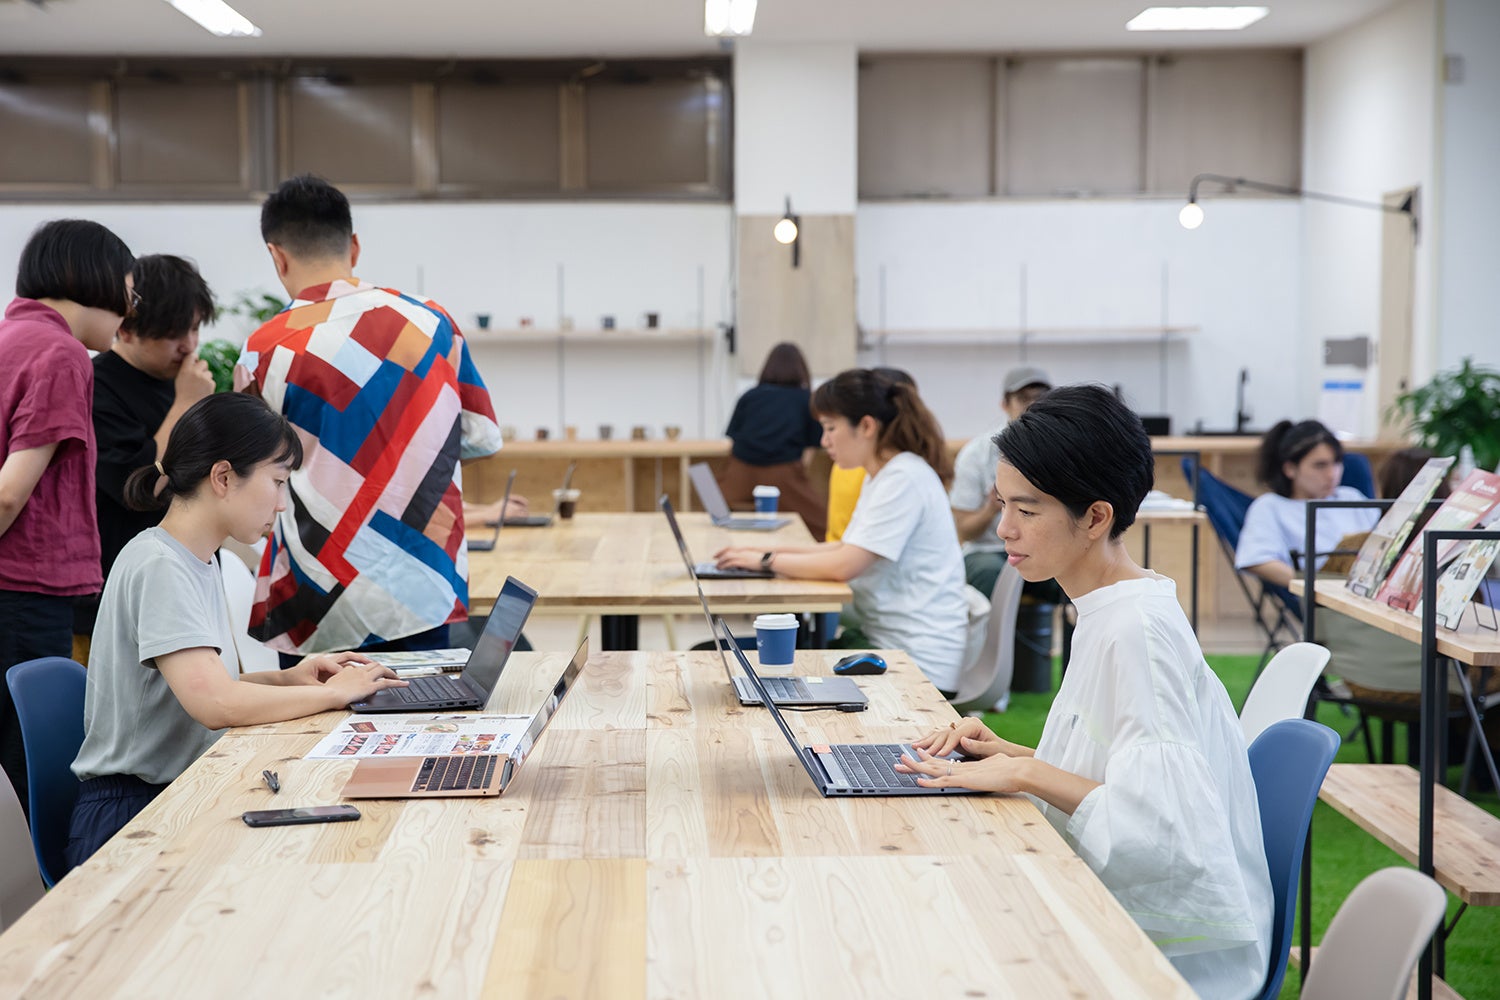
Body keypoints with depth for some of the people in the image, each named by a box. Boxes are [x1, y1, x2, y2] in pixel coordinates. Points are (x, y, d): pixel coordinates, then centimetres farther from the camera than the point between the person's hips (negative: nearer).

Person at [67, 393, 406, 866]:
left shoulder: (199, 562, 13)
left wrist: (285, 679, 0)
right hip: (131, 816, -9)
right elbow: (215, 703, -27)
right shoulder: (158, 566, -17)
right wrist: (334, 692, -15)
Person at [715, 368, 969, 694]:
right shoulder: (879, 475, 15)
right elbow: (847, 547, 19)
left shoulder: (904, 478, -18)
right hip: (879, 636, 10)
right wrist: (771, 550, 7)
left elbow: (844, 565, -23)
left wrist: (768, 560, -11)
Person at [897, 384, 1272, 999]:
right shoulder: (1110, 613, 9)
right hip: (1117, 914, 8)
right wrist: (1012, 757, 3)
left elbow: (1163, 822, -27)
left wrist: (1026, 773, -22)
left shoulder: (1138, 631, -21)